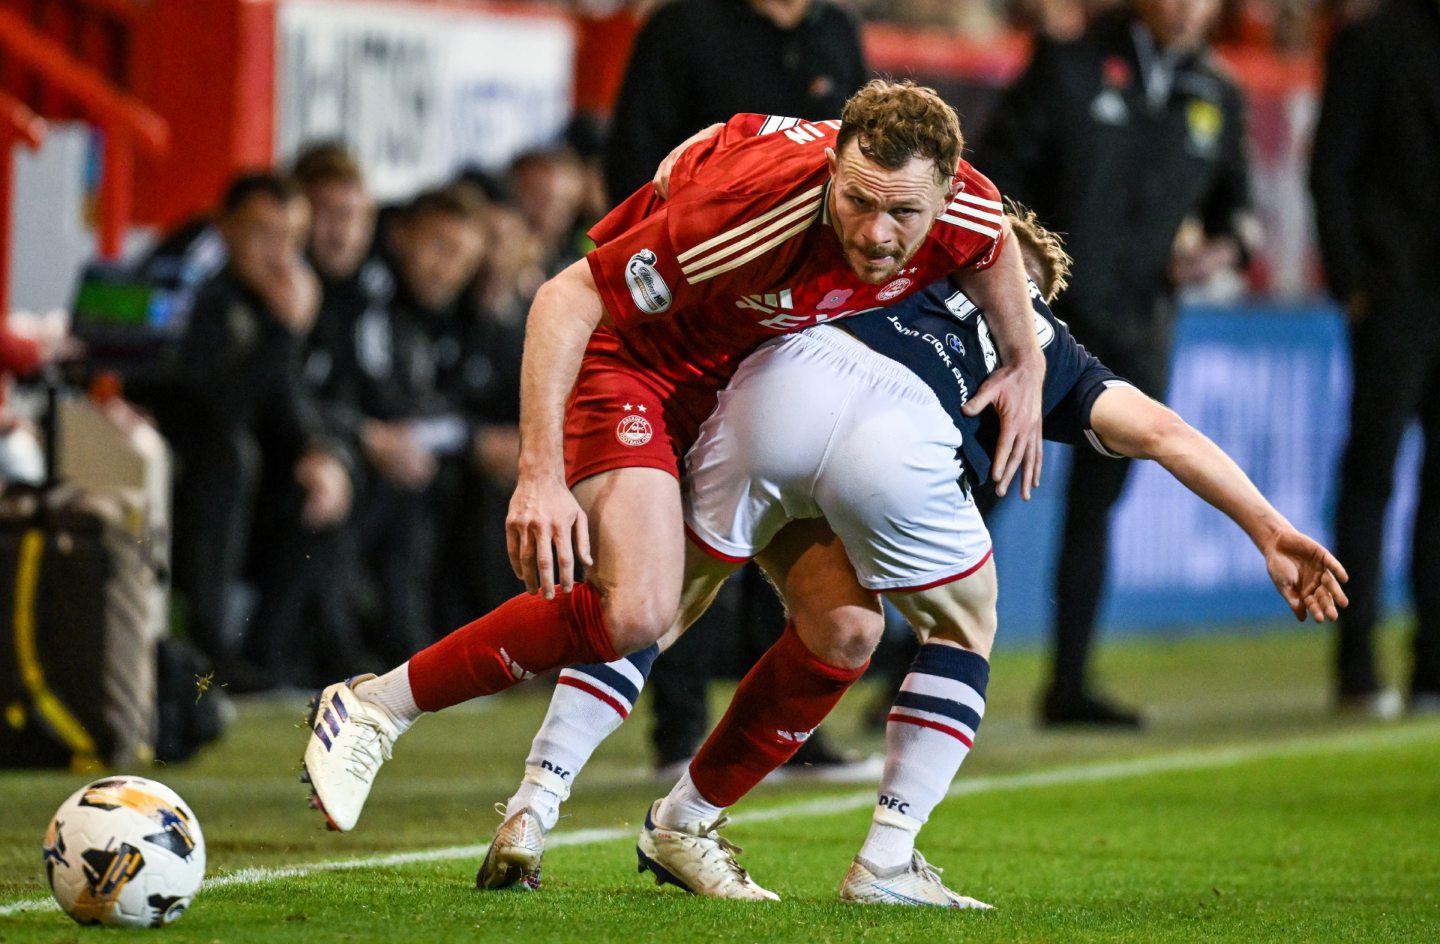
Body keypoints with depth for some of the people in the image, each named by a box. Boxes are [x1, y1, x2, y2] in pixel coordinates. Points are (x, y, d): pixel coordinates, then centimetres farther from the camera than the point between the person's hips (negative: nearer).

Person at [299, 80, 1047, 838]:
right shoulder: (749, 207, -39)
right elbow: (566, 299, -32)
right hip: (633, 357, -7)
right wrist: (539, 477, -38)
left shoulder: (959, 208, -22)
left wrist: (1024, 364, 7)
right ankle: (375, 706, -13)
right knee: (637, 611, -27)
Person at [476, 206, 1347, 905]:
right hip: (900, 439, -2)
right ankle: (888, 860, 18)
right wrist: (1270, 530, 21)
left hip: (785, 370, 2)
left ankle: (533, 808, 8)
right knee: (964, 634, 25)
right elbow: (1160, 432, 23)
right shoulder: (1052, 352, 35)